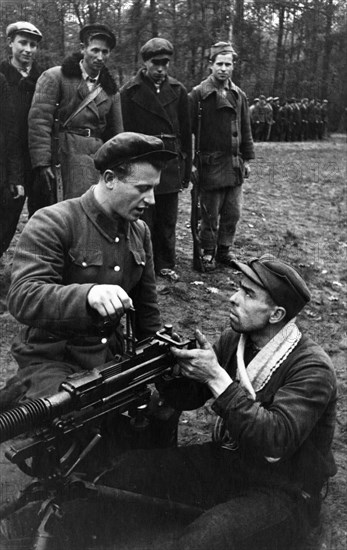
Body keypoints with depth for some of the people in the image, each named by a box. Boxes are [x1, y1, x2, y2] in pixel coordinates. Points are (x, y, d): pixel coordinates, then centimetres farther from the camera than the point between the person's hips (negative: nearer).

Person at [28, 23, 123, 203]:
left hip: (100, 155, 5)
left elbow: (116, 133, 21)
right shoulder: (55, 77, 1)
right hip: (66, 154, -5)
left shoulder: (110, 91, 17)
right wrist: (42, 164, -14)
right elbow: (39, 121, -6)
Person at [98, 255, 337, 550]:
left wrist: (217, 377, -32)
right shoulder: (234, 339, 0)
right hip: (224, 460, 6)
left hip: (282, 493, -6)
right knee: (121, 468, -10)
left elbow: (276, 442, -32)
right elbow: (189, 398, 6)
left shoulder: (312, 369, -20)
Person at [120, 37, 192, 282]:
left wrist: (186, 168, 8)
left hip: (170, 164, 3)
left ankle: (166, 264, 23)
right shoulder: (130, 91, -2)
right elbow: (125, 132, -3)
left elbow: (186, 132, 9)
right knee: (143, 220, 1)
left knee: (168, 221, 11)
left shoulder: (178, 91, 7)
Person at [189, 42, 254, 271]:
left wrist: (247, 159, 12)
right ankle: (208, 252, 17)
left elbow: (246, 130, 16)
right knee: (210, 214, 3)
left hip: (235, 165, 5)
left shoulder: (239, 96, 12)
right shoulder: (198, 94, -4)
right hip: (210, 164, -5)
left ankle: (225, 249, 24)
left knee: (233, 213, 9)